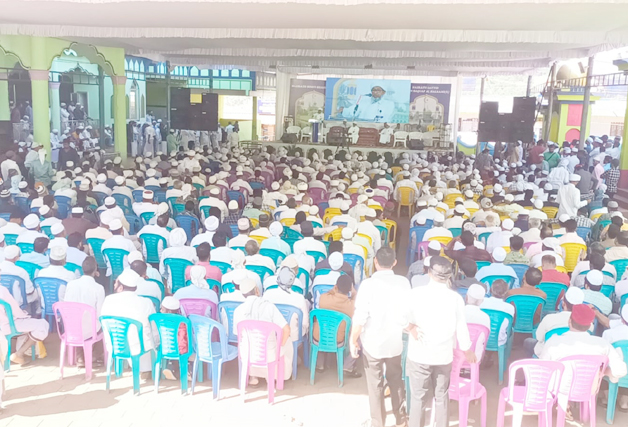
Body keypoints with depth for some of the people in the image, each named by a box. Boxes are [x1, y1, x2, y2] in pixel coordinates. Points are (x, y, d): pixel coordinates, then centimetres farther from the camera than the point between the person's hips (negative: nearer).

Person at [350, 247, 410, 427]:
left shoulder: (368, 284, -18)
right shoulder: (404, 282, -7)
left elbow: (360, 317, -18)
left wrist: (353, 340, -6)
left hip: (373, 343, -4)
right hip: (395, 341, 4)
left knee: (375, 385, 11)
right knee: (396, 381, 23)